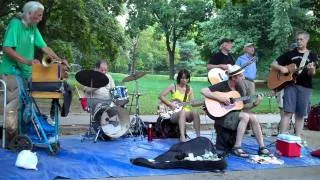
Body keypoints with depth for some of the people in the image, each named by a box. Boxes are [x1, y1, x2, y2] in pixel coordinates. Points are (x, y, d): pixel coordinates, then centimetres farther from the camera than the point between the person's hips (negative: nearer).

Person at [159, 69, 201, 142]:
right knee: (182, 111, -38)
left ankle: (198, 136, -34)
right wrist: (170, 104, -10)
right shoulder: (173, 87, 3)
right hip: (174, 114, -3)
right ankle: (182, 136, -51)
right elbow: (161, 96, -1)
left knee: (195, 113, -30)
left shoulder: (190, 89, 12)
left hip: (186, 114, 3)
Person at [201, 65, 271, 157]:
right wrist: (220, 98, -26)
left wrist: (254, 103, -5)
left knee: (252, 117, -16)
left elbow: (244, 105, 14)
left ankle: (262, 147, -10)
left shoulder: (239, 88, 10)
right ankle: (237, 147, -25)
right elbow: (203, 91, -21)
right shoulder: (222, 86, -11)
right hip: (222, 115, -7)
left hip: (235, 114, 7)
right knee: (245, 116, -28)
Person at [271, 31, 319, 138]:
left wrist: (311, 70, -24)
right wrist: (281, 68, -8)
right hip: (290, 85, -1)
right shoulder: (290, 54, 11)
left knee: (300, 114, 3)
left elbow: (312, 74, -1)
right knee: (288, 112, -10)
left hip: (305, 87, 1)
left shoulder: (312, 56, 11)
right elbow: (273, 64, 12)